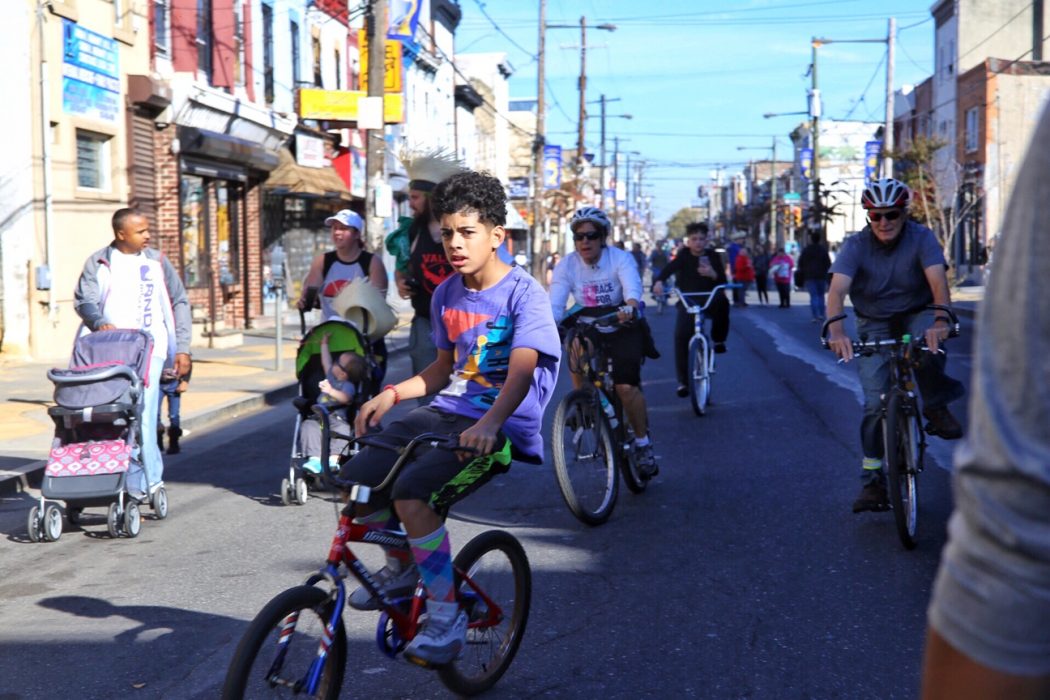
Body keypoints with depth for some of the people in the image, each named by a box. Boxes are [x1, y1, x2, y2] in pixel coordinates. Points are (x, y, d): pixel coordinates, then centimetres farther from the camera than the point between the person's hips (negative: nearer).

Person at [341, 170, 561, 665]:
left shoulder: (523, 293, -12)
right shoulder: (447, 294, 10)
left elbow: (522, 371, -25)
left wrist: (490, 422, -43)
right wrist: (391, 394, 5)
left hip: (501, 426, -7)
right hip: (446, 411, 7)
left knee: (413, 493, -30)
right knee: (356, 483, -7)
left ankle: (445, 615, -14)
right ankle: (402, 567, 21)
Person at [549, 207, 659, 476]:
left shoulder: (621, 258, -18)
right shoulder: (566, 266, -11)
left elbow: (633, 288, -36)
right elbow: (555, 305, -21)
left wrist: (630, 308, -58)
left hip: (623, 330, -4)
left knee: (626, 386, -20)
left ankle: (643, 444, 1)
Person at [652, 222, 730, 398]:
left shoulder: (712, 256, 3)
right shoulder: (683, 255, -2)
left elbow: (723, 283, 0)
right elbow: (669, 268, -21)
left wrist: (713, 274, -22)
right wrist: (658, 281, -43)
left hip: (709, 301, 1)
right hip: (688, 302, -1)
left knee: (721, 301, -35)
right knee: (681, 336, -22)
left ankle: (718, 340, -12)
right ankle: (683, 381, -14)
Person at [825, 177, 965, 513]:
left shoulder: (921, 238, -17)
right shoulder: (855, 245, -17)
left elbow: (938, 280, -31)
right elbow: (837, 290, -30)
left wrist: (940, 320, -51)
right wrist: (836, 332, -49)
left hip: (916, 315, 0)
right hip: (874, 325, 0)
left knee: (929, 345, -37)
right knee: (875, 403, -11)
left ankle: (937, 407, -10)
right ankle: (872, 480, -2)